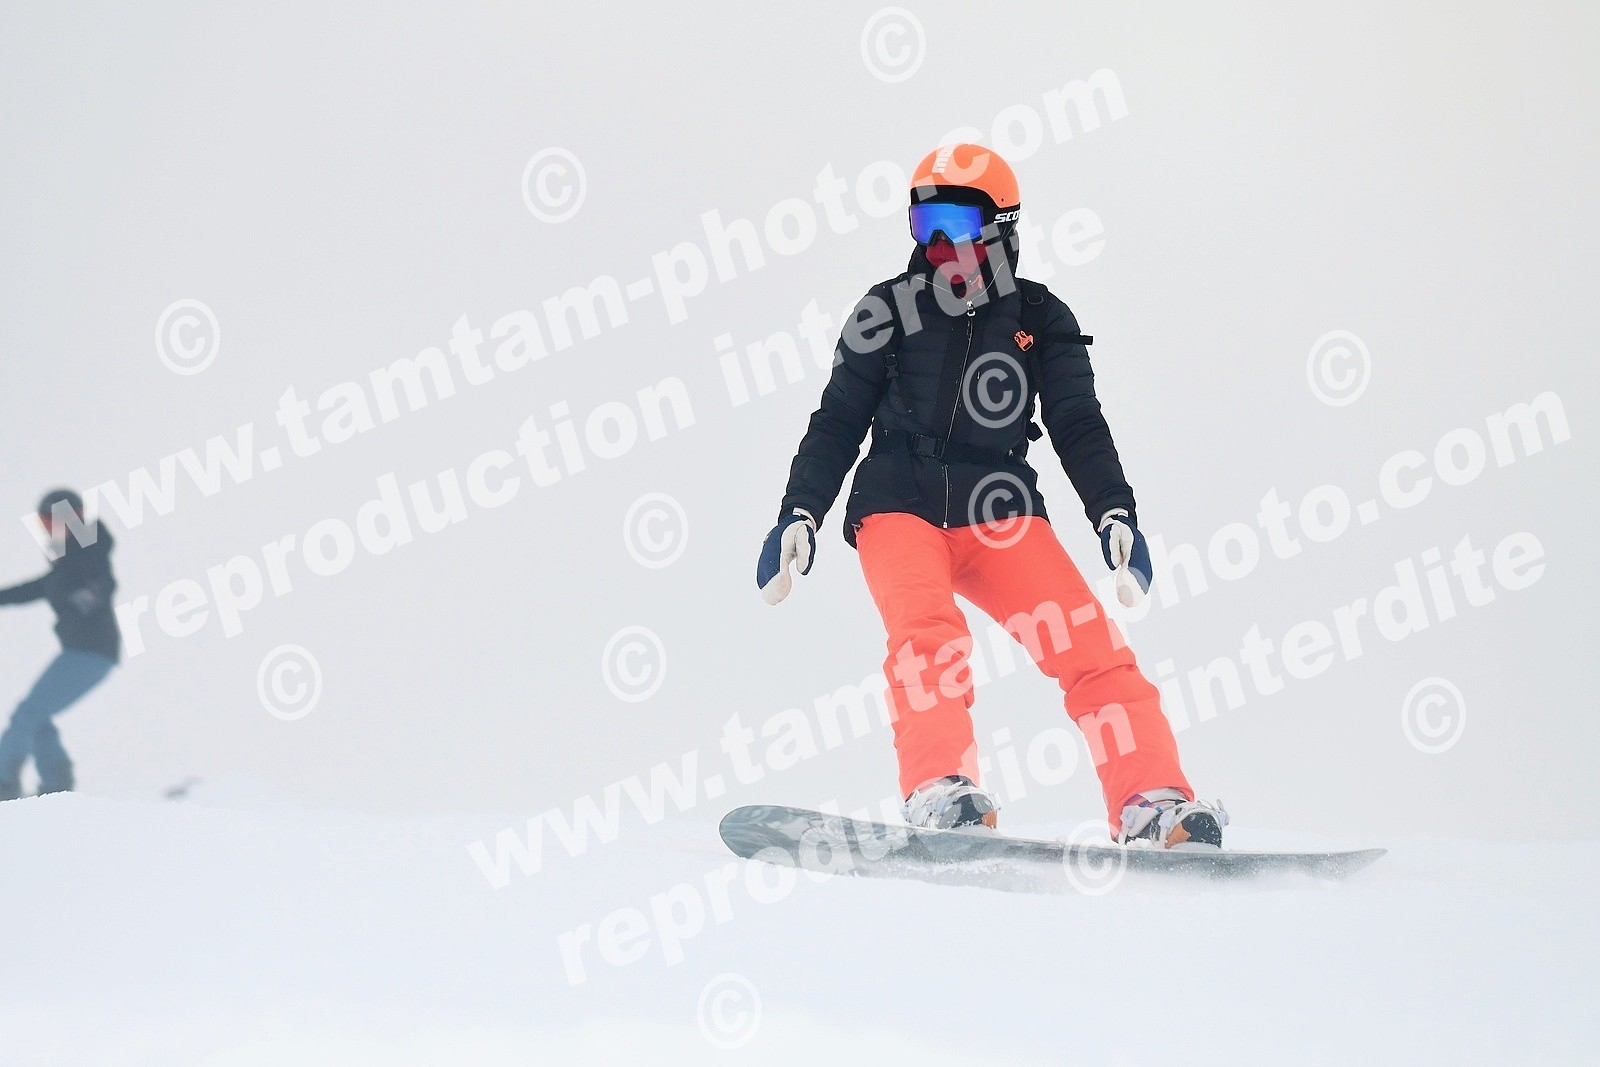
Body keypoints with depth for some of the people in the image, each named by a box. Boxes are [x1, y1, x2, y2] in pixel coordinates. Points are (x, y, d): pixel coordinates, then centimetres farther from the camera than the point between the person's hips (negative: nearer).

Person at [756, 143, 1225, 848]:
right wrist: (798, 515, -2)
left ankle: (1154, 805, -18)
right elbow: (837, 423, 9)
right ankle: (940, 793, -40)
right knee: (927, 630, -30)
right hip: (900, 506, -1)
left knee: (1088, 643, -16)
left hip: (999, 515, 1)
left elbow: (1078, 426, 8)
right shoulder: (889, 310, 8)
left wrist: (1115, 515, -7)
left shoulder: (1040, 320, 11)